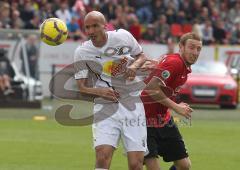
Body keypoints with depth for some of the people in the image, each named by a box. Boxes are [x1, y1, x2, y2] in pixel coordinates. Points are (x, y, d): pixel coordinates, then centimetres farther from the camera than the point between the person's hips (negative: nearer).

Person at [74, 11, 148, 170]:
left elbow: (141, 55, 14)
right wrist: (100, 92, -22)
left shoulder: (123, 36, -4)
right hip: (105, 107, -1)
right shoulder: (82, 52, -5)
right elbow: (82, 87, -2)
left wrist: (134, 65, -9)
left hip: (132, 104, 1)